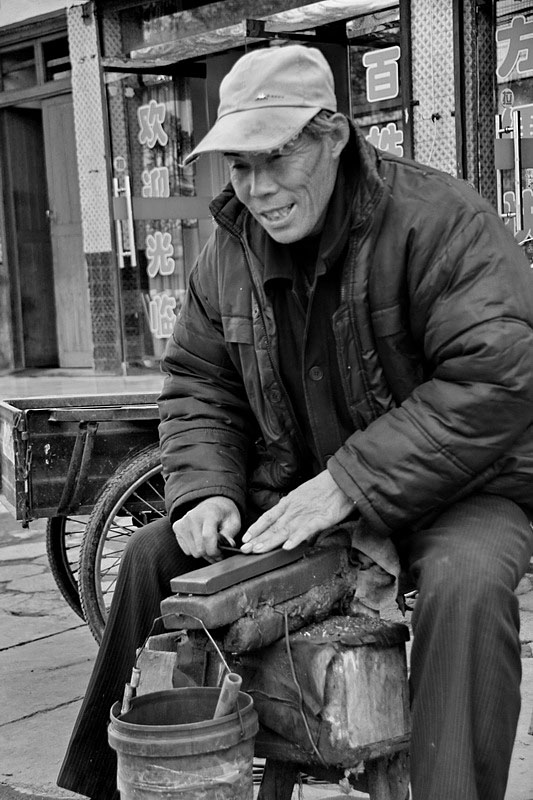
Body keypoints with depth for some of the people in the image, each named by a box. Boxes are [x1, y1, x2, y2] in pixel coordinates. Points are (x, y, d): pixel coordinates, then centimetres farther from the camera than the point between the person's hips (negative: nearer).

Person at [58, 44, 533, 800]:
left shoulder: (438, 218, -19)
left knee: (467, 585, -37)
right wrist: (208, 489, -9)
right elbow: (196, 382, 11)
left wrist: (351, 483, -29)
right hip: (296, 492, 6)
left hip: (453, 489, -5)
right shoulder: (230, 251, 2)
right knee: (153, 554, -6)